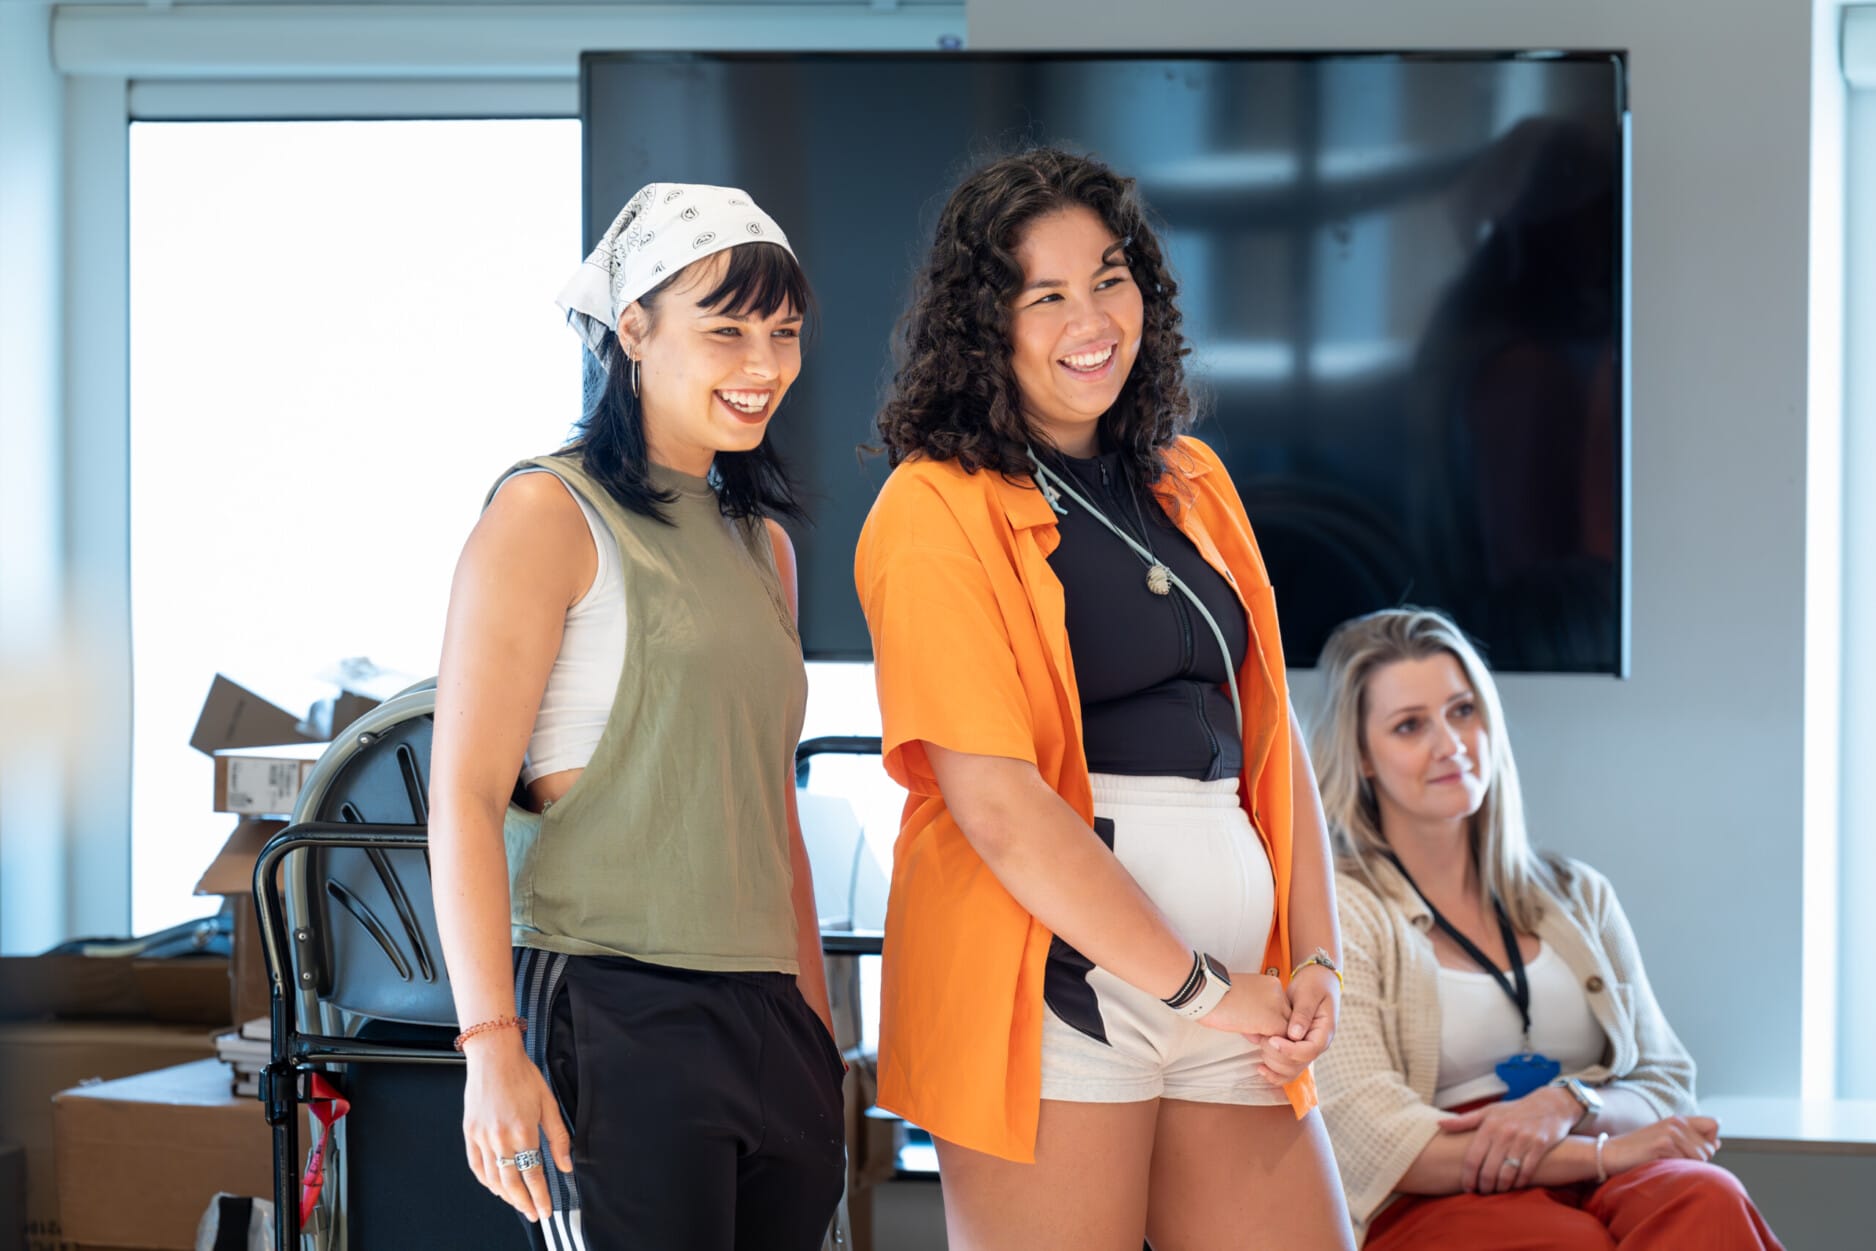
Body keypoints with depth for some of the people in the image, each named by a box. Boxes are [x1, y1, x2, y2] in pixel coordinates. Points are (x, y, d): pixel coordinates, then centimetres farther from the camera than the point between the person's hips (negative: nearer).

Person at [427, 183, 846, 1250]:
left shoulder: (761, 543, 19)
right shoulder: (550, 513, -3)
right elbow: (465, 796, -9)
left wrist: (820, 1034, 21)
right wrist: (493, 1047, -16)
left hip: (767, 1024, 7)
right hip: (611, 1012, -7)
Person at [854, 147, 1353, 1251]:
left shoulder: (1191, 483, 16)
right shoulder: (938, 510, -6)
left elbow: (1271, 739, 15)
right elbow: (994, 800, -14)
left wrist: (1315, 962, 1)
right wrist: (1195, 989, -12)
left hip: (1234, 995, 6)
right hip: (1056, 987, -6)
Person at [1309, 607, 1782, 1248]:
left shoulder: (1577, 897, 23)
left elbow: (1667, 1087, 17)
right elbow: (1374, 1141, -9)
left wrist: (1568, 1102, -7)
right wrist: (1599, 1151, -15)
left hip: (1599, 1191, 5)